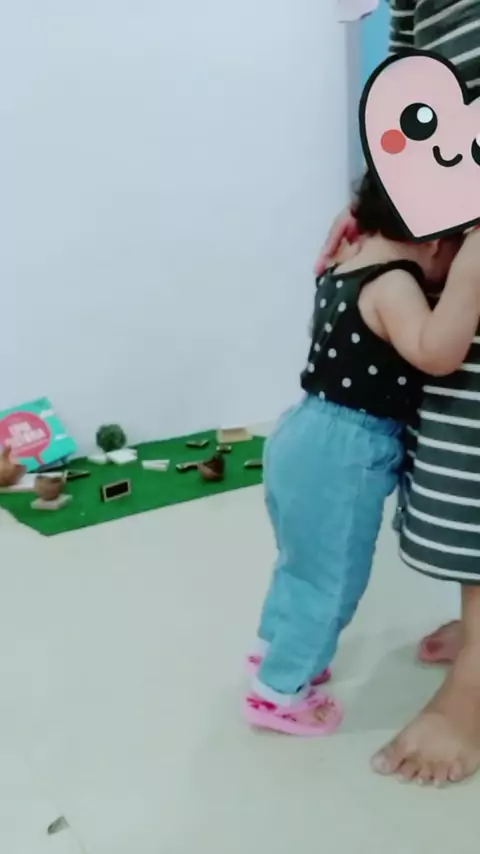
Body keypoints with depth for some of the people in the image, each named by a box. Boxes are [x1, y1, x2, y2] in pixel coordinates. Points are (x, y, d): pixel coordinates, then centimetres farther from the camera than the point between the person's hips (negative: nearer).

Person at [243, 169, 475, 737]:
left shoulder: (342, 271, 6)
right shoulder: (391, 286, -21)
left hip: (307, 438, 10)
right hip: (342, 457, -9)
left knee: (303, 563, 28)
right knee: (330, 581, 9)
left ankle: (277, 647, 49)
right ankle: (279, 692, 25)